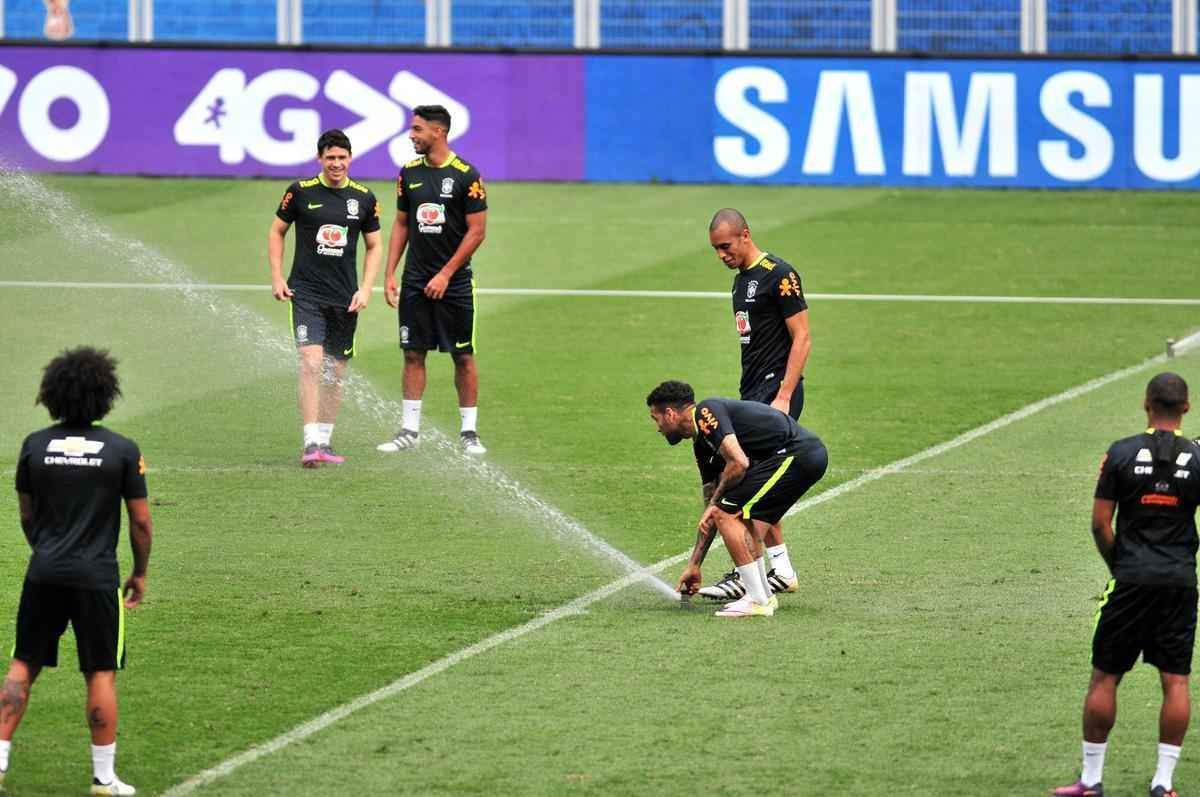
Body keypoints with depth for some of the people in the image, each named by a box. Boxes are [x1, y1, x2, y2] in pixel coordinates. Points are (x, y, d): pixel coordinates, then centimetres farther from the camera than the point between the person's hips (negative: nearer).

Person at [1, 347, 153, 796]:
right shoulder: (123, 451, -6)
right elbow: (140, 521, 0)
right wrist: (140, 574, 14)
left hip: (45, 573, 2)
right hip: (98, 575, -2)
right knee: (101, 675, 6)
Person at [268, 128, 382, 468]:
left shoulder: (364, 198, 4)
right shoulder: (301, 192, -2)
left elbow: (374, 247, 13)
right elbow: (276, 231, 9)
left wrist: (365, 289, 2)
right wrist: (277, 278, 1)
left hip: (345, 298, 3)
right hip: (306, 293, -3)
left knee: (336, 373, 8)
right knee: (311, 363, -16)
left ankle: (325, 442, 20)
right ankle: (310, 443, -20)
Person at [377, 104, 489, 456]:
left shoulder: (466, 176, -8)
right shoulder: (409, 173, 7)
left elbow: (477, 231, -8)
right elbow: (401, 225, 14)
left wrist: (446, 274, -12)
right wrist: (390, 274, 6)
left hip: (453, 281, -4)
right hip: (416, 281, 4)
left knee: (463, 357, 0)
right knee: (413, 354, 4)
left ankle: (469, 432, 7)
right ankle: (409, 429, 9)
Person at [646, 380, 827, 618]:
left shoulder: (706, 413, -6)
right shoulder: (703, 443, 23)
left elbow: (738, 463, -19)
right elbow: (710, 516, 28)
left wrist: (715, 501, -2)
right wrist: (694, 565, 31)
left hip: (796, 453, -10)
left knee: (727, 513, -7)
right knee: (741, 516, 21)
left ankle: (757, 600, -5)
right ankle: (763, 595, 24)